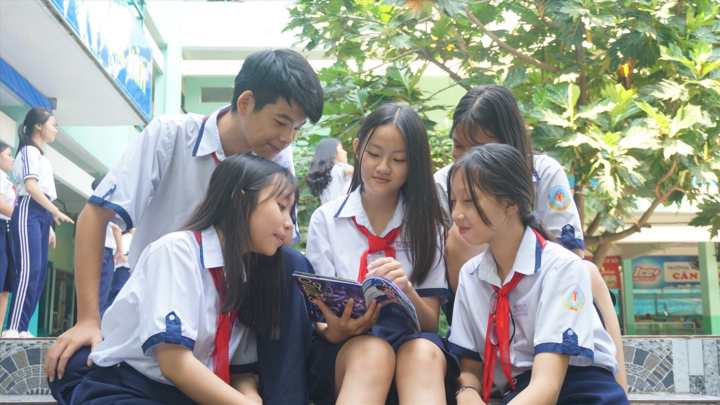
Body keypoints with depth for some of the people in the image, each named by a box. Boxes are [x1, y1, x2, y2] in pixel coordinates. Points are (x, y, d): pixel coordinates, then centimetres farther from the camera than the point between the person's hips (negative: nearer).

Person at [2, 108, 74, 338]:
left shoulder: (40, 155, 24)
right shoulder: (29, 150, -3)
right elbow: (30, 186, -17)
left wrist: (49, 225, 17)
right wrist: (56, 212, -16)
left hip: (42, 215, 9)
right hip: (29, 213, -9)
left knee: (39, 272, 3)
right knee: (30, 270, -18)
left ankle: (22, 329, 3)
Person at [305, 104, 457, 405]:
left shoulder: (426, 223, 9)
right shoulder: (325, 219, 7)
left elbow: (431, 323, 4)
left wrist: (407, 291, -19)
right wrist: (333, 332, -21)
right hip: (342, 348, -1)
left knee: (425, 352, -35)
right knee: (372, 352, -37)